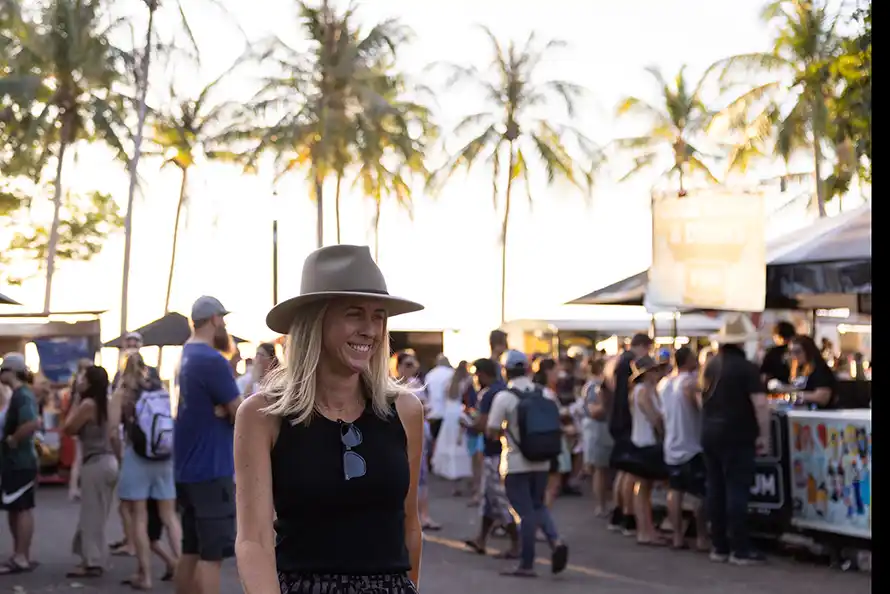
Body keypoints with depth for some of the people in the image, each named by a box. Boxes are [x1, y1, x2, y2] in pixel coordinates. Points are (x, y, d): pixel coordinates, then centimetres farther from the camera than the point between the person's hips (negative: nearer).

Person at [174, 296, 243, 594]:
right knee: (211, 555, -7)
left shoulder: (187, 355, 13)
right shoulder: (213, 360, -17)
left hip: (188, 469, 9)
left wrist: (224, 407, -3)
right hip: (211, 470, -9)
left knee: (191, 551, 12)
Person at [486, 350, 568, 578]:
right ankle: (555, 541, -4)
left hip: (517, 463, -4)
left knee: (526, 512, 2)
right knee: (538, 506, 19)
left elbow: (491, 432, -10)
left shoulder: (504, 397, -12)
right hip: (541, 461, 4)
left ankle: (526, 565, 6)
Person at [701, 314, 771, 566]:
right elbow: (759, 404, -18)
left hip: (710, 434, 7)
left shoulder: (712, 364, 9)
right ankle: (740, 550, -3)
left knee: (715, 490, 9)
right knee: (737, 490, -4)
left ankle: (719, 547, 13)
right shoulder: (747, 368, -12)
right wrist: (764, 435, -11)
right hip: (736, 436, -7)